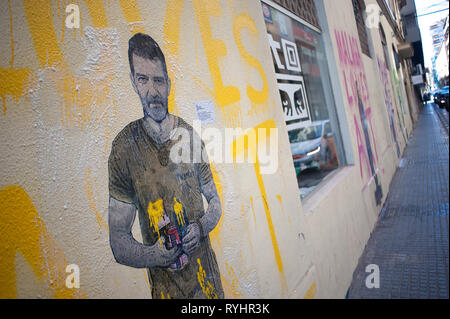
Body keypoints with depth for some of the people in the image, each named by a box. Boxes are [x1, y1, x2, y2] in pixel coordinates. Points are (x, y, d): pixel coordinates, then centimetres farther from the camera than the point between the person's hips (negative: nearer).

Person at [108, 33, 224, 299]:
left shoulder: (191, 136, -3)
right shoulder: (125, 147, -10)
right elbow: (118, 239, -7)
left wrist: (201, 227, -12)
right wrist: (153, 255, -25)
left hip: (205, 266, 2)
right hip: (165, 283, -2)